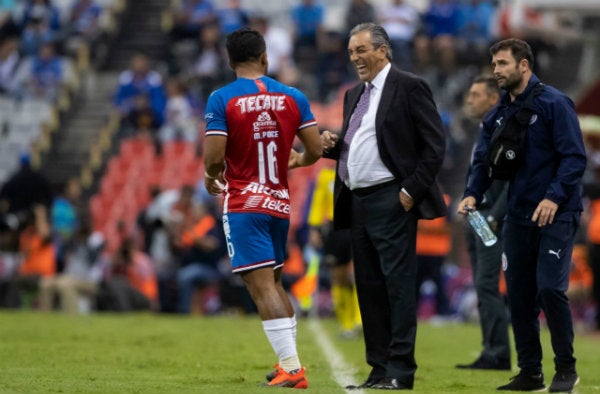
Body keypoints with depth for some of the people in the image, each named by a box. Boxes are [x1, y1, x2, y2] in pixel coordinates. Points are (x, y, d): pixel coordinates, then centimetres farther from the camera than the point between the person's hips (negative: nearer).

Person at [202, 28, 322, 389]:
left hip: (243, 205, -5)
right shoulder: (293, 97, 2)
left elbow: (214, 158, -14)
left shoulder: (221, 99, -9)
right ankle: (289, 361, 23)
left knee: (262, 285, -8)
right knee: (275, 282, 20)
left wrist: (212, 178, 8)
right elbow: (315, 150, 2)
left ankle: (292, 368, -15)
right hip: (280, 203, 5)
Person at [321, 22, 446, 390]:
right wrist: (333, 144, 4)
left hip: (391, 201, -8)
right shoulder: (354, 95, 19)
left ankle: (400, 371, -8)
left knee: (399, 284, -8)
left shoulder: (409, 87, -5)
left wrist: (412, 191, -14)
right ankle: (380, 370, 12)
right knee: (369, 288, 8)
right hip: (357, 202, 8)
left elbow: (435, 145, -9)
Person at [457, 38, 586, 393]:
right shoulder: (498, 115, 12)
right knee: (519, 294, 6)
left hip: (556, 214, -7)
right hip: (519, 215, 7)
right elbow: (484, 161, 12)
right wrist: (473, 194, -6)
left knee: (550, 288, -14)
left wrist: (555, 196, -25)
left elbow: (575, 157, -14)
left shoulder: (554, 103, -8)